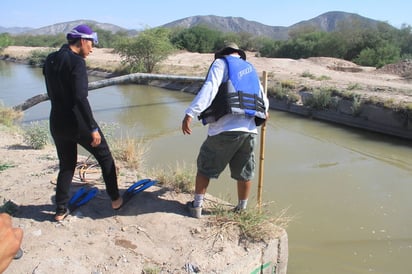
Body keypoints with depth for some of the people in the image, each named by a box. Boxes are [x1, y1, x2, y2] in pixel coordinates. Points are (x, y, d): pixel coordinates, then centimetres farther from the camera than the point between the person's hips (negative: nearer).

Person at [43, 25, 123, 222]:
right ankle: (115, 199, 21)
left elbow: (52, 93, 16)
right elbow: (80, 98, -24)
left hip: (57, 122, 7)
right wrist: (93, 128, -22)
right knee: (105, 157, 12)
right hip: (78, 122, -7)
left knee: (66, 165, 19)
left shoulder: (50, 60, 7)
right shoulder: (76, 61, -16)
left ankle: (61, 210, 22)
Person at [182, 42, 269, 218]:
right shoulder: (250, 68, 23)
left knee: (205, 167, 12)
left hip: (225, 129, -5)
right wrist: (264, 111, 53)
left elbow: (209, 89, -13)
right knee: (244, 173, 17)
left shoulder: (221, 63, 6)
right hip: (249, 130, 5)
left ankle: (196, 207, 19)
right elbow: (263, 98, 31)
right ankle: (241, 209, 30)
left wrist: (190, 113, -20)